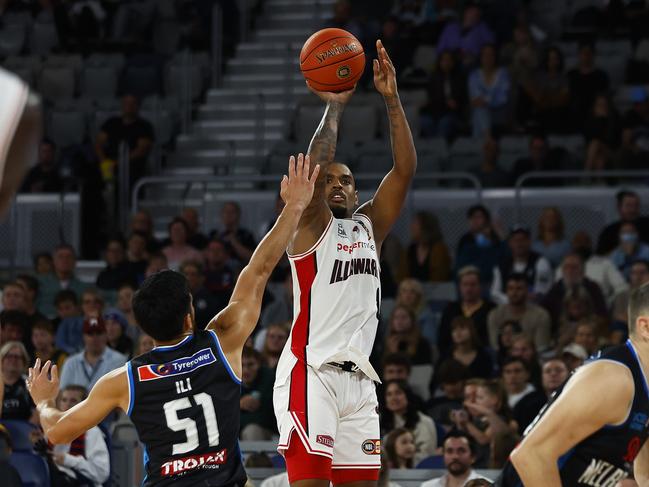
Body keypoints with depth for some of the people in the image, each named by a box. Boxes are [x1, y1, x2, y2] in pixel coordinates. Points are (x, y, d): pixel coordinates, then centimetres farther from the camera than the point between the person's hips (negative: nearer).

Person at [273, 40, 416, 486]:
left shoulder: (370, 226, 18)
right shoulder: (310, 226, 3)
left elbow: (405, 169, 7)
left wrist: (392, 100, -2)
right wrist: (333, 108, -9)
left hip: (358, 377, 6)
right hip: (311, 371, -6)